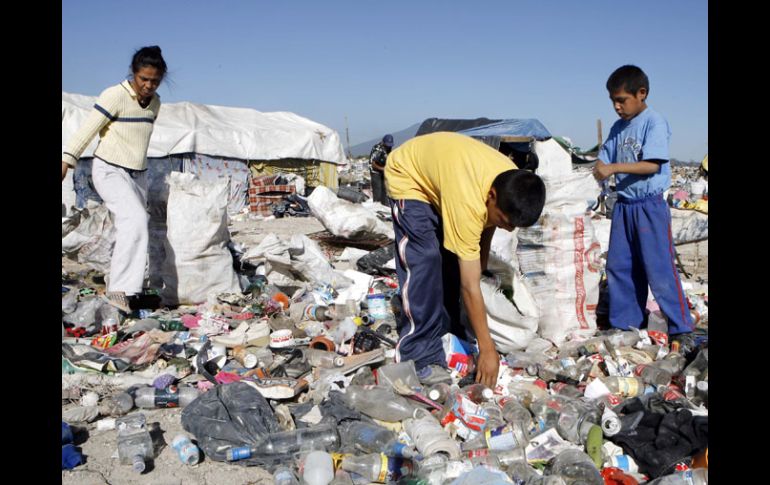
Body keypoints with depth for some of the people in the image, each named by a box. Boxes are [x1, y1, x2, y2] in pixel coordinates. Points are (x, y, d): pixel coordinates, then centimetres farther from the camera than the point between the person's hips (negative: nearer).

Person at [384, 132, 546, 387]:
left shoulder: (512, 183, -22)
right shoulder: (468, 201, -41)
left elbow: (487, 225, 3)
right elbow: (470, 287, -36)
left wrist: (481, 267, 10)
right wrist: (487, 349, -30)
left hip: (440, 166, 7)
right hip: (408, 175, -7)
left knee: (454, 260, 3)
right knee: (424, 262, -18)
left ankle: (447, 333, 18)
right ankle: (421, 356, -12)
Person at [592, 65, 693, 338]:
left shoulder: (655, 122, -9)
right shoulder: (618, 128, 11)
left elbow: (652, 164, -19)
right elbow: (606, 161, 11)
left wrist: (613, 168, -23)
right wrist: (599, 170, -11)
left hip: (649, 205, -7)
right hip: (623, 205, 7)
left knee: (659, 268, -6)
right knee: (618, 266, 8)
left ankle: (681, 327, 4)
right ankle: (625, 323, 19)